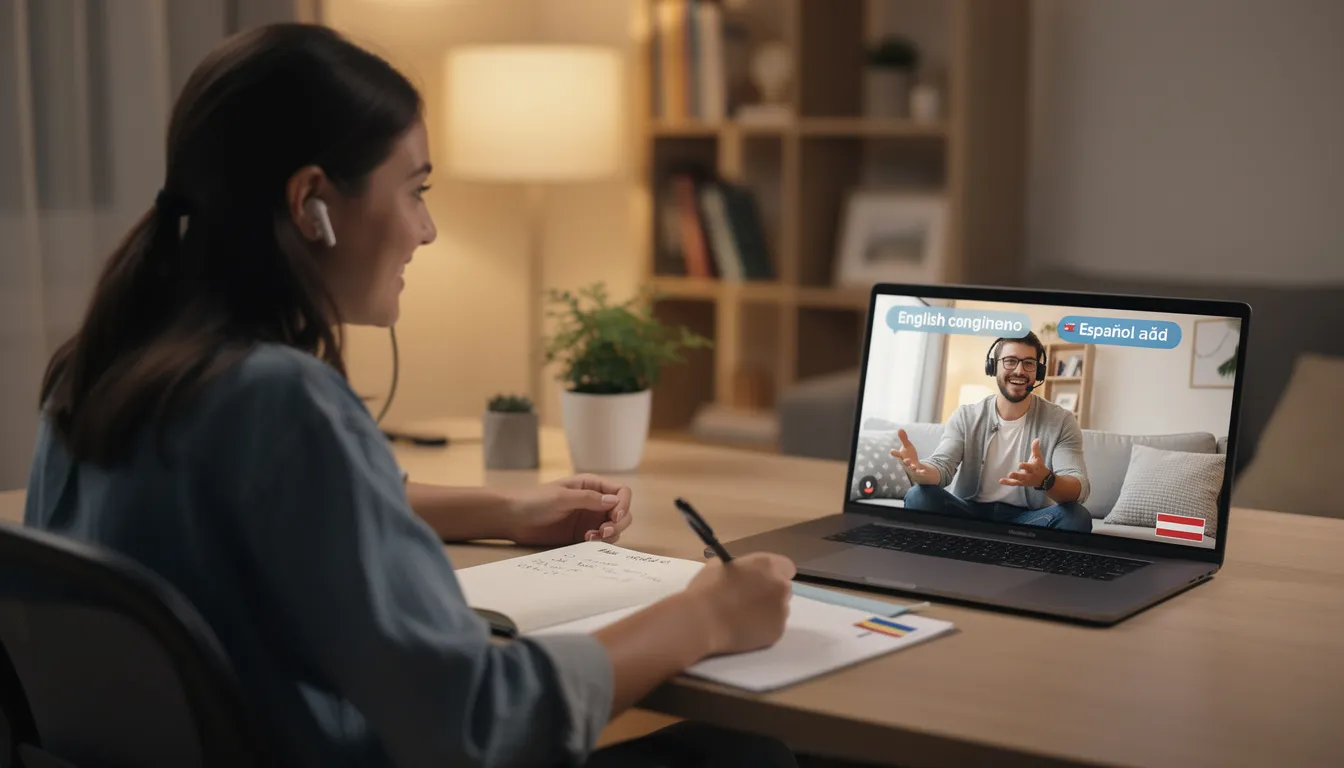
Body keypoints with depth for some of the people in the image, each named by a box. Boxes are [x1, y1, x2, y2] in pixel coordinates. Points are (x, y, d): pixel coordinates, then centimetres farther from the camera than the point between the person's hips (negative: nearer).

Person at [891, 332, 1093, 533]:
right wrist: (920, 469, -40)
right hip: (969, 513, 0)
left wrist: (1045, 479, -44)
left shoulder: (1061, 421, -5)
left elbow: (1079, 489, -18)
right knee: (919, 496, -27)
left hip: (1027, 520, 0)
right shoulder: (965, 416, 0)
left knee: (1077, 516, -31)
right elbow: (941, 465, -12)